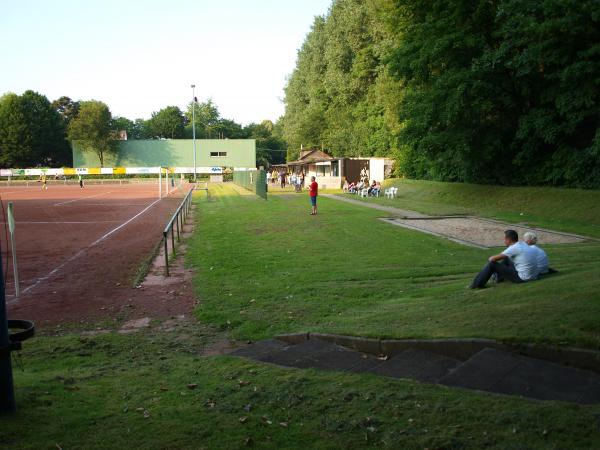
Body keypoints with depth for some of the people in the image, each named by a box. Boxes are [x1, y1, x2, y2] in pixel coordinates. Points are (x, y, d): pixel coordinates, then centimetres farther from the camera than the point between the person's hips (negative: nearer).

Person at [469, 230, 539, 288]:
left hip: (522, 278, -9)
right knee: (506, 259, 24)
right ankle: (499, 277, 36)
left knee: (492, 264, -4)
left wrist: (490, 259, 9)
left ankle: (477, 284, 4)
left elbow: (493, 259, -12)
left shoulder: (514, 248, -17)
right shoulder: (523, 244, 8)